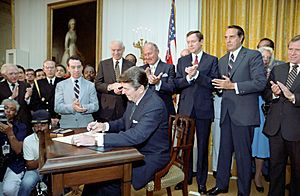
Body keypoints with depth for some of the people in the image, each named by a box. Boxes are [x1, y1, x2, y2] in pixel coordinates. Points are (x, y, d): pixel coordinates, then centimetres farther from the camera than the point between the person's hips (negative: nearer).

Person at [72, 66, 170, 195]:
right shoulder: (134, 99, 0)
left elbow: (136, 136, -35)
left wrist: (96, 140, -39)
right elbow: (124, 122, 17)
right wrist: (104, 126, -3)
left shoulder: (155, 105, -26)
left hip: (151, 157, -8)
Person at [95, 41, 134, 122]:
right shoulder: (103, 64, 7)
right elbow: (97, 84, 2)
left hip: (125, 107, 0)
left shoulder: (130, 65, 6)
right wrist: (110, 86, -16)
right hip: (107, 107, 0)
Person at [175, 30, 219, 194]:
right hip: (185, 108, 3)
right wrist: (188, 77, -16)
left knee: (202, 146, 6)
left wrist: (197, 74, -18)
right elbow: (177, 85, 2)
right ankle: (186, 177, 26)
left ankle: (202, 181, 18)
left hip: (204, 108, -2)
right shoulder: (182, 61, 11)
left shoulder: (212, 60, 3)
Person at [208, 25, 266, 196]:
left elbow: (260, 82, -14)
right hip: (226, 111, 6)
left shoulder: (253, 56, -4)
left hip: (243, 112, -6)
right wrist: (221, 87, 0)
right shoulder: (222, 60, 17)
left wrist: (233, 86, -17)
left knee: (243, 154, 2)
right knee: (224, 150, 14)